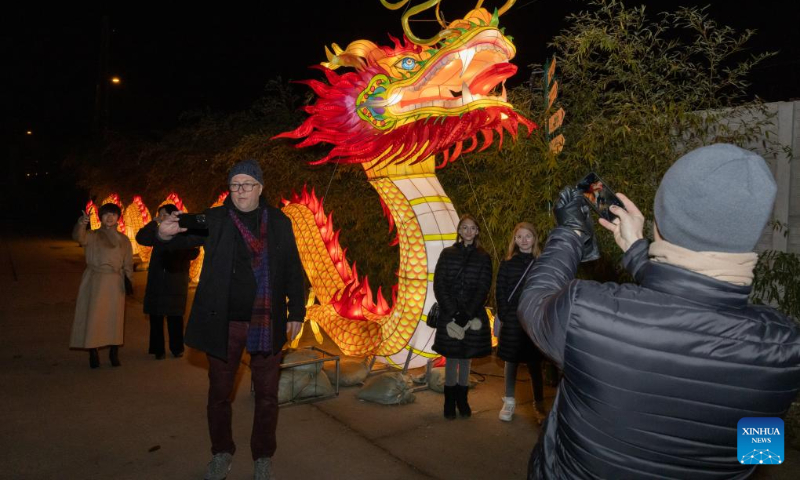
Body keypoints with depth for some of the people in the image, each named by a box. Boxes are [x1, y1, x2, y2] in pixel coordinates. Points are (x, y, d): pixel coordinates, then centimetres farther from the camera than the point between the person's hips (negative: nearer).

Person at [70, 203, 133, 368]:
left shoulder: (124, 240, 12)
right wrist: (81, 224, -40)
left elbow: (128, 263, 12)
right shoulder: (92, 236, 5)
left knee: (114, 317, 3)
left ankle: (114, 353, 12)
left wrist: (129, 280, -3)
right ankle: (93, 353, 6)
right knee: (93, 317, -3)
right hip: (94, 282, -2)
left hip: (115, 283, 2)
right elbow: (79, 237, -19)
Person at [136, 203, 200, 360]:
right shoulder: (158, 231, 11)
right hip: (156, 281, 3)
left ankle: (177, 348, 14)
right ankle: (158, 349, 11)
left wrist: (178, 257, -15)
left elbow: (194, 252, 0)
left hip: (176, 281, -3)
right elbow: (140, 238, -1)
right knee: (156, 315, 2)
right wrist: (154, 222, -4)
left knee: (175, 316, 3)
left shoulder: (184, 232, 1)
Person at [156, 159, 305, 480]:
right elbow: (185, 238, -12)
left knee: (266, 394, 10)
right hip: (223, 322, 0)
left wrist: (296, 312, 2)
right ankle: (222, 452, 34)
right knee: (219, 391, 13)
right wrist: (167, 234, -36)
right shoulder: (213, 220, 0)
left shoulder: (279, 222, 2)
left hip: (267, 322, 0)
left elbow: (293, 270, 5)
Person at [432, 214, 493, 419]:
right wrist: (453, 313, -11)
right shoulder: (447, 254, 4)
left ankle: (462, 400, 19)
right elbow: (438, 285, -1)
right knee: (451, 359, 2)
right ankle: (450, 403, 13)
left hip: (473, 315, 0)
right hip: (449, 315, 0)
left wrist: (466, 314, -12)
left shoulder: (483, 257, 5)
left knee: (466, 358, 6)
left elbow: (484, 288, -1)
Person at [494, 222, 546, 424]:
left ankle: (538, 404, 18)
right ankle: (509, 402, 22)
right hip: (512, 321, 1)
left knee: (535, 363, 6)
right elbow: (500, 292, 2)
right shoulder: (507, 263, 3)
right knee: (511, 361, 9)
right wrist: (505, 317, -5)